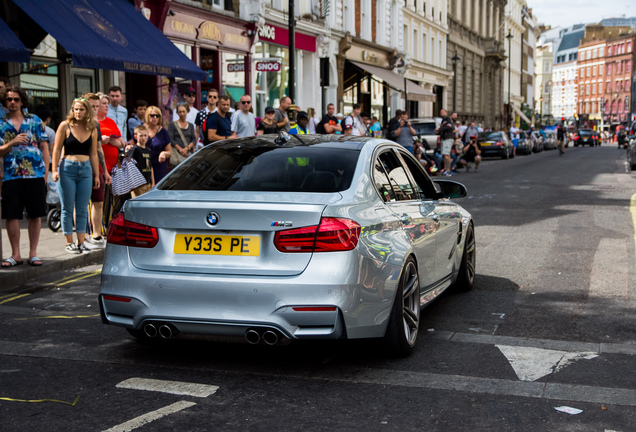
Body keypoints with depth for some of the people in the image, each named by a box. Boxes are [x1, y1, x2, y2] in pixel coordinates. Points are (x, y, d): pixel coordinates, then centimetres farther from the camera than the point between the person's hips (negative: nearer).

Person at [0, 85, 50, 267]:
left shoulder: (35, 120, 9)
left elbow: (44, 147, 7)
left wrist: (46, 171, 0)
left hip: (35, 175, 0)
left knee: (36, 214, 3)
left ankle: (33, 253, 12)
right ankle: (16, 254, 11)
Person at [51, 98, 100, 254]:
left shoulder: (92, 129, 8)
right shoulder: (65, 126, 0)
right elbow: (57, 149, -1)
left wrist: (96, 175, 12)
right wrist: (54, 169, -8)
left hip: (86, 170, 3)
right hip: (67, 169, -3)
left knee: (82, 210, 5)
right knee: (68, 209, 2)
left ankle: (81, 242, 12)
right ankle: (69, 243, 9)